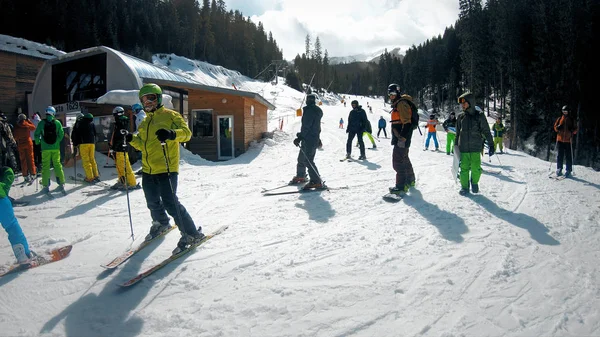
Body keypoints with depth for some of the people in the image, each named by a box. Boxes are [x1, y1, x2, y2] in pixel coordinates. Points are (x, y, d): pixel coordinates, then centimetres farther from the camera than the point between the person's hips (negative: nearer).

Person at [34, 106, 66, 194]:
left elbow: (36, 134, -3)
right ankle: (61, 184, 7)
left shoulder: (41, 123, -5)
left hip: (45, 148, -1)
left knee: (45, 166, 4)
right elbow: (61, 134, -1)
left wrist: (38, 142, 15)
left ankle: (46, 186, 4)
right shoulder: (57, 122, -3)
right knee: (57, 164, 8)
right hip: (55, 147, 1)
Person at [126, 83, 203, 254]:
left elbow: (186, 132, -14)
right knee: (153, 202, 18)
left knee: (170, 203, -12)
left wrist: (171, 134, -33)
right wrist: (132, 139, 3)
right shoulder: (145, 122, 19)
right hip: (148, 170, 8)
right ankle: (161, 224, 46)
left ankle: (192, 234, -1)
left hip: (166, 168, -8)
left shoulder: (170, 115, -3)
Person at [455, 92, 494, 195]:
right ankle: (464, 187, 14)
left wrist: (491, 145, -1)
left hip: (475, 148, -2)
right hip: (463, 148, 2)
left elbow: (486, 131, 2)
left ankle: (474, 183, 22)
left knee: (476, 168, -4)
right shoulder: (461, 117, 9)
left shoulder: (479, 116, 0)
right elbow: (457, 133, 17)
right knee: (464, 168, 1)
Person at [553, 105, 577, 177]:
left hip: (568, 141, -1)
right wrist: (558, 127, -8)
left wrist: (572, 130, -14)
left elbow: (575, 130, 8)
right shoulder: (560, 119, 11)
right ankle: (559, 170, 10)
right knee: (560, 155, 3)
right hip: (560, 140, 2)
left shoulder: (571, 120, 7)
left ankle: (568, 171, 0)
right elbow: (555, 127, 14)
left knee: (569, 156, -3)